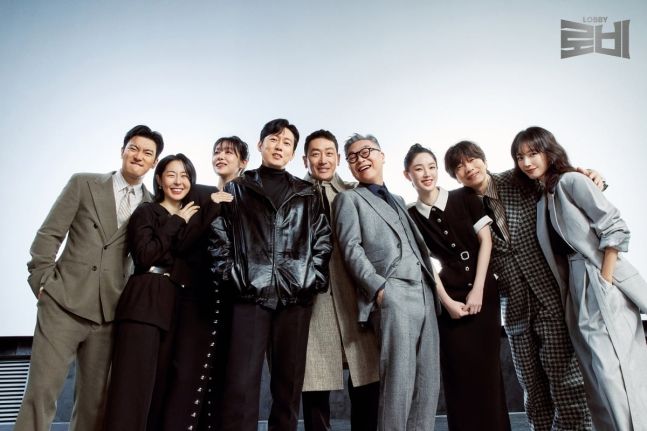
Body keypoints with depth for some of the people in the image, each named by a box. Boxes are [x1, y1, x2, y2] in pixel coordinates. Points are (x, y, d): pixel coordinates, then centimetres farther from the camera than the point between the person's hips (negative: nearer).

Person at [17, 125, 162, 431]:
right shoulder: (83, 184, 5)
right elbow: (48, 234, 3)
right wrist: (43, 281, -4)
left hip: (108, 311, 2)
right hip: (64, 302, -2)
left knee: (94, 397, 9)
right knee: (42, 389, -5)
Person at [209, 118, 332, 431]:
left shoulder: (307, 195, 15)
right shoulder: (237, 189, 12)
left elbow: (323, 240, 9)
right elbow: (219, 238, 6)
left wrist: (314, 280, -1)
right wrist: (231, 278, -4)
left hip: (296, 297, 2)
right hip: (250, 295, -1)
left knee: (289, 382, 7)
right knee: (241, 384, -6)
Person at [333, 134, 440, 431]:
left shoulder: (398, 200, 28)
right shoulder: (349, 198, 9)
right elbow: (350, 248, -5)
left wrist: (434, 284, 12)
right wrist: (378, 287, -17)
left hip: (424, 293, 7)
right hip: (392, 294, -6)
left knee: (428, 382, 5)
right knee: (399, 381, -11)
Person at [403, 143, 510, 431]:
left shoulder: (465, 198, 3)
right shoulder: (409, 217, 1)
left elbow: (486, 240, 0)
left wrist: (477, 289, -7)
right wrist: (447, 302, -6)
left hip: (484, 291, 1)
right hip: (449, 299, 0)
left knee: (488, 369, 3)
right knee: (459, 373, 1)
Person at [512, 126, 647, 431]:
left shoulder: (571, 181, -6)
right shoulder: (542, 196, 16)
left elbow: (615, 228, -14)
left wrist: (605, 283, -15)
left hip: (600, 283, -7)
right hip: (577, 289, 8)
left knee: (615, 371, -9)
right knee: (598, 374, 10)